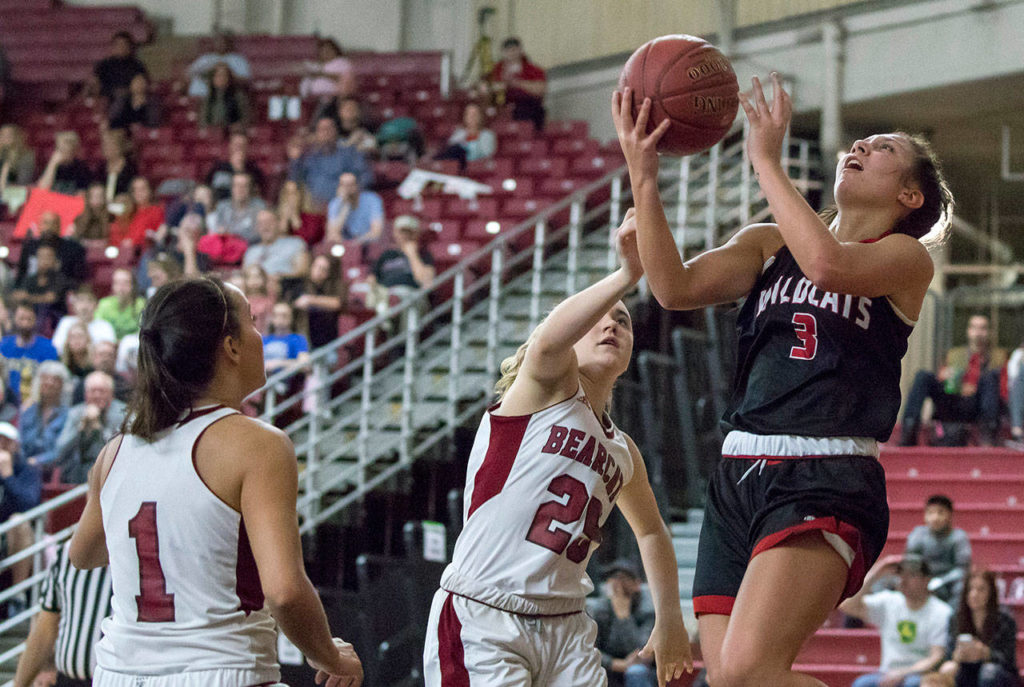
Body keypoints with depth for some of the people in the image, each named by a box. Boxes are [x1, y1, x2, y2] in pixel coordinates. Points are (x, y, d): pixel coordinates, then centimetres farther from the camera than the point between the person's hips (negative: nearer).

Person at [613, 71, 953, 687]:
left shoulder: (906, 257, 5)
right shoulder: (768, 245, 20)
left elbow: (826, 264, -17)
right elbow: (676, 287, 4)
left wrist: (766, 159, -10)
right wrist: (643, 176, -6)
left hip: (826, 481, -6)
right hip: (740, 474, 6)